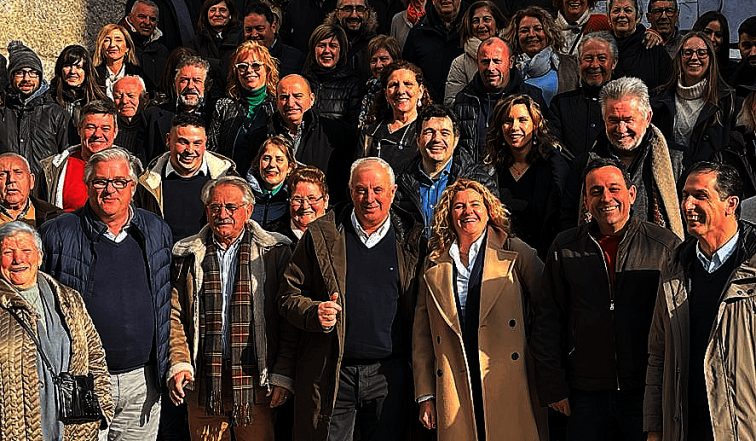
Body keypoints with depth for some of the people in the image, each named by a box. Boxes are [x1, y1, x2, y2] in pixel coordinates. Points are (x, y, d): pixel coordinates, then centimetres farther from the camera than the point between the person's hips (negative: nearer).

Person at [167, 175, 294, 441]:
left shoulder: (275, 252, 2)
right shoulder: (187, 255, 9)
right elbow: (174, 316, 8)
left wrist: (283, 374, -8)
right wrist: (178, 363, -6)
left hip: (256, 383, -2)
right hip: (203, 382, 2)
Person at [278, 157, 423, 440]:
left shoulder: (410, 239, 5)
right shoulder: (320, 235, 4)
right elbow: (288, 295, 6)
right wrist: (314, 313, -15)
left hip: (389, 376, 1)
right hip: (330, 376, -1)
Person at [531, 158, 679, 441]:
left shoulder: (665, 245, -1)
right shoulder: (564, 248, 3)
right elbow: (547, 320, 6)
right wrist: (553, 386, 2)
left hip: (648, 394, -1)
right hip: (586, 394, 1)